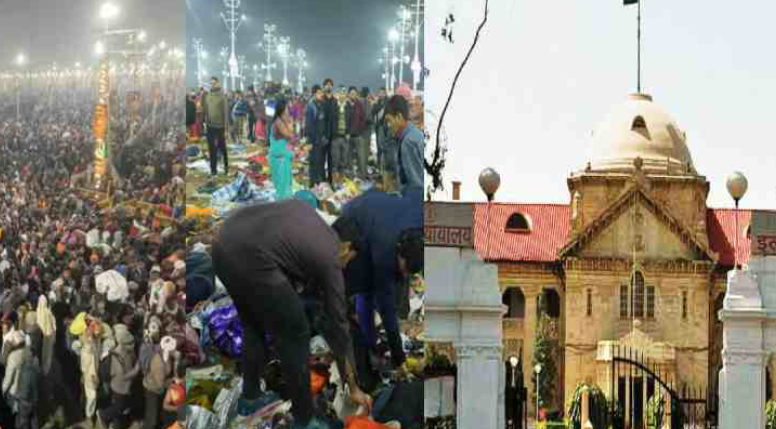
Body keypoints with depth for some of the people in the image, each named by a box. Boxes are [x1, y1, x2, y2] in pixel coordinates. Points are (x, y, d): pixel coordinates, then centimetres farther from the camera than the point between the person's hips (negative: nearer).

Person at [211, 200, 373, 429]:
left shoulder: (303, 209, 31)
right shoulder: (330, 260, 17)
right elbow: (339, 327, 22)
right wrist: (354, 389, 30)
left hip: (224, 243, 7)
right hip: (251, 258, -7)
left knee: (253, 327, 29)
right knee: (295, 337, 12)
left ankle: (250, 397, 43)